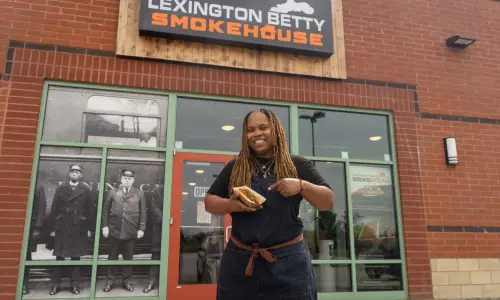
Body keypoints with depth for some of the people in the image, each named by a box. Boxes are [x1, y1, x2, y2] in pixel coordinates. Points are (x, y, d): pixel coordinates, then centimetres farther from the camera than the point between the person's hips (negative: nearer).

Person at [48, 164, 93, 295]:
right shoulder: (60, 188, 5)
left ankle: (74, 284, 15)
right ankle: (55, 284, 15)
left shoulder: (86, 190, 2)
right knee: (59, 256, 5)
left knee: (76, 257, 6)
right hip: (61, 227, 1)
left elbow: (89, 210, 2)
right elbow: (54, 209, 4)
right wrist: (52, 228, 0)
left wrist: (89, 228, -1)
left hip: (78, 228, 0)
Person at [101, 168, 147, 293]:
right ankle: (110, 280, 24)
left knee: (128, 258, 9)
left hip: (131, 232, 0)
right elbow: (105, 210, 7)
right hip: (114, 231, 0)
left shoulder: (139, 194, 4)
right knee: (112, 257, 11)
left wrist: (141, 229, -2)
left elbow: (143, 212, 3)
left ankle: (126, 281, 22)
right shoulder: (113, 193, 6)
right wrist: (105, 226, -1)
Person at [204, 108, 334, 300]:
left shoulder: (297, 165, 3)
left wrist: (301, 185, -18)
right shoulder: (234, 167, 7)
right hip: (240, 260, 2)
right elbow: (209, 202, 9)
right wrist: (230, 204, -13)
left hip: (289, 260, -1)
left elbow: (328, 202, 0)